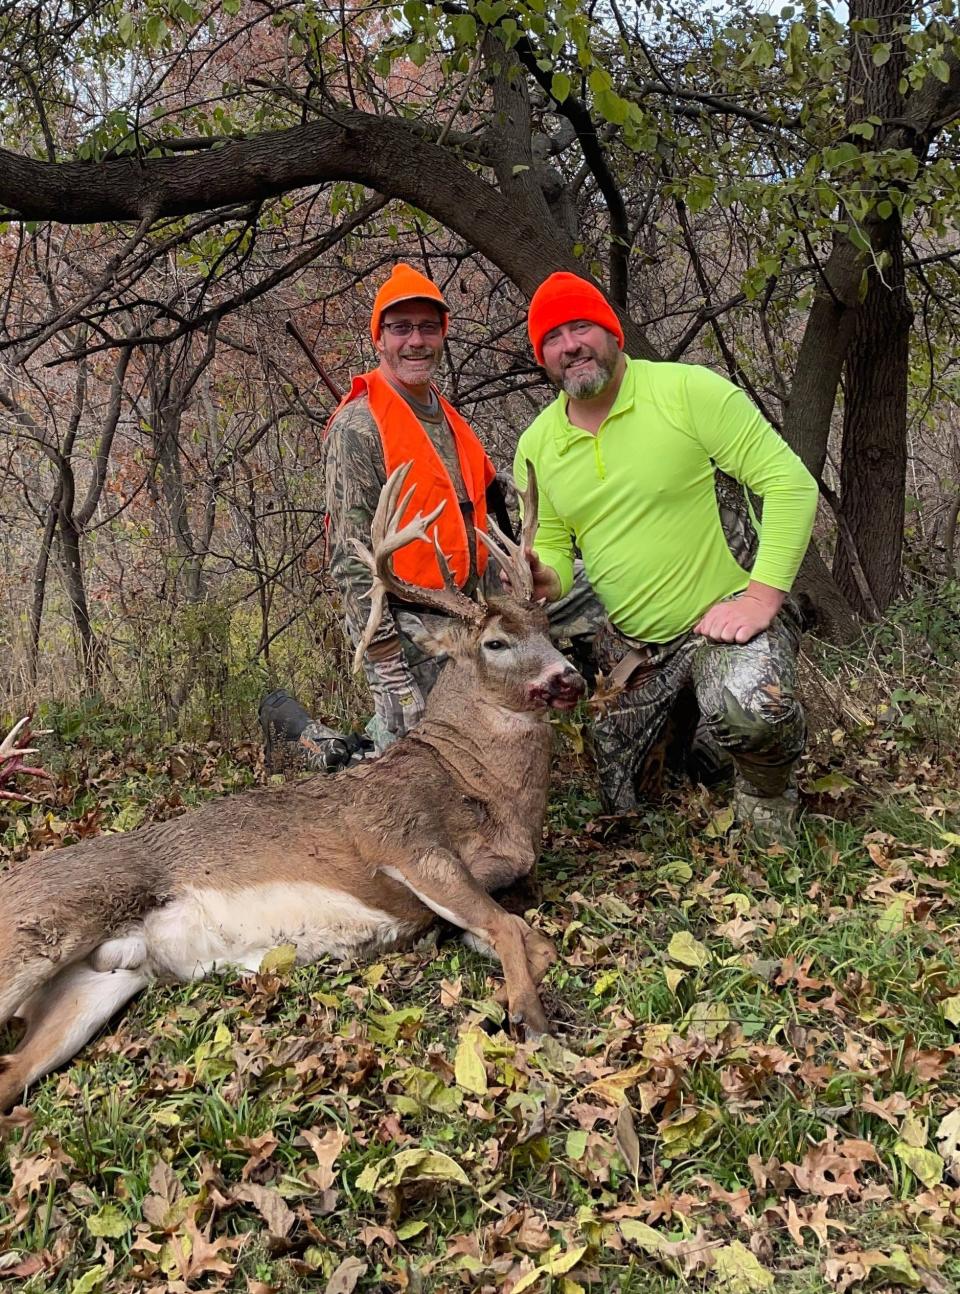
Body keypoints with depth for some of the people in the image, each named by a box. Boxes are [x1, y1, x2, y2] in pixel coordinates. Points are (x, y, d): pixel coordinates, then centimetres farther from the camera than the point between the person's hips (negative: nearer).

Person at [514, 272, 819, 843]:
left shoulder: (689, 390, -14)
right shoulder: (536, 447, 1)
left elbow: (791, 483, -16)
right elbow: (551, 549, 9)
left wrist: (763, 595, -24)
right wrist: (545, 578, -16)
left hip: (726, 617, -5)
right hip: (633, 648, 6)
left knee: (750, 707, -39)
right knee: (623, 807, 14)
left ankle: (768, 797, -4)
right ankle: (688, 730, 43)